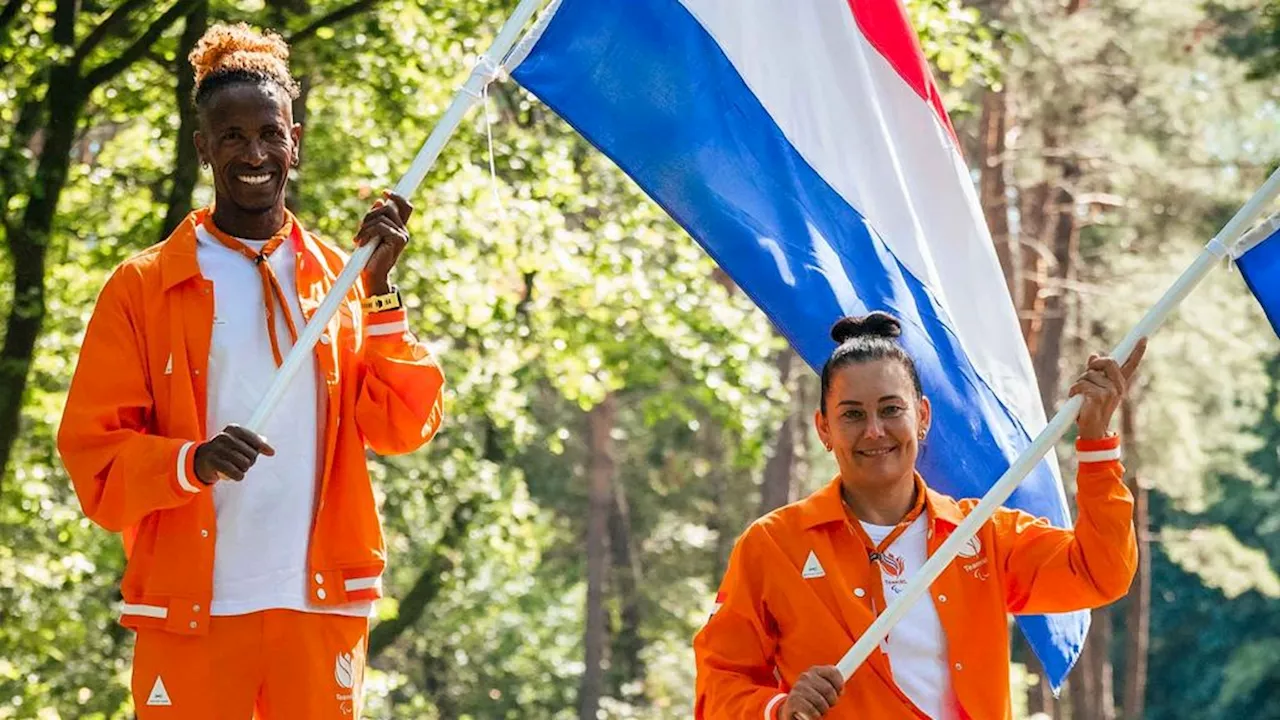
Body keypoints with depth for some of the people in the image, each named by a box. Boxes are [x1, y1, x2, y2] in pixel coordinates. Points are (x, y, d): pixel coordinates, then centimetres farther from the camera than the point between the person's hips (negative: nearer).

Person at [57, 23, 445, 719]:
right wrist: (193, 462, -20)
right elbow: (92, 453, -2)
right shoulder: (143, 286, 2)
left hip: (322, 607, 2)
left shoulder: (340, 276, 10)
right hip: (192, 615, -2)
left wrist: (380, 290, -7)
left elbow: (404, 427, 2)